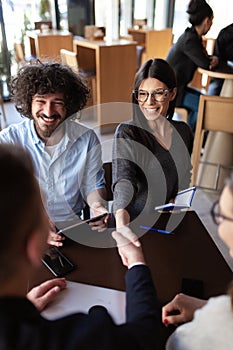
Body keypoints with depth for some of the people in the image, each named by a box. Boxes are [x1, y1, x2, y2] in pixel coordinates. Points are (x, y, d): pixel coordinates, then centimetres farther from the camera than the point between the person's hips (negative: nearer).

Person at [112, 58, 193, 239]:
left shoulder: (183, 131, 5)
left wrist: (174, 202, -2)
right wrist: (121, 224, -44)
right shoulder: (127, 133, -11)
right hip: (134, 225, -3)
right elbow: (123, 179, -27)